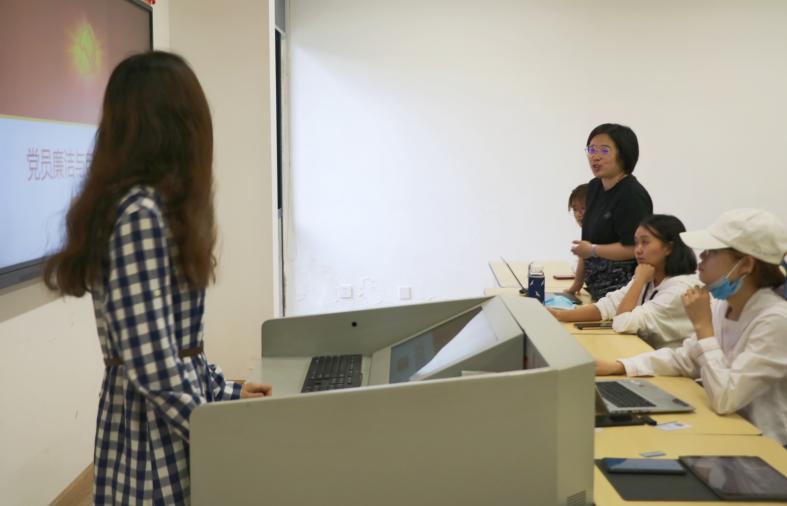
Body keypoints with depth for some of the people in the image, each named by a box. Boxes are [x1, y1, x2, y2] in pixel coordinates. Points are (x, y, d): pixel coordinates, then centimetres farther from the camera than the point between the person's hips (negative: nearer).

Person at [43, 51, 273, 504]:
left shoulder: (152, 206, 9)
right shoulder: (140, 213, -21)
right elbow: (153, 367, -25)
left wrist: (225, 391, 17)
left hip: (162, 428, 9)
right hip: (158, 442, -9)